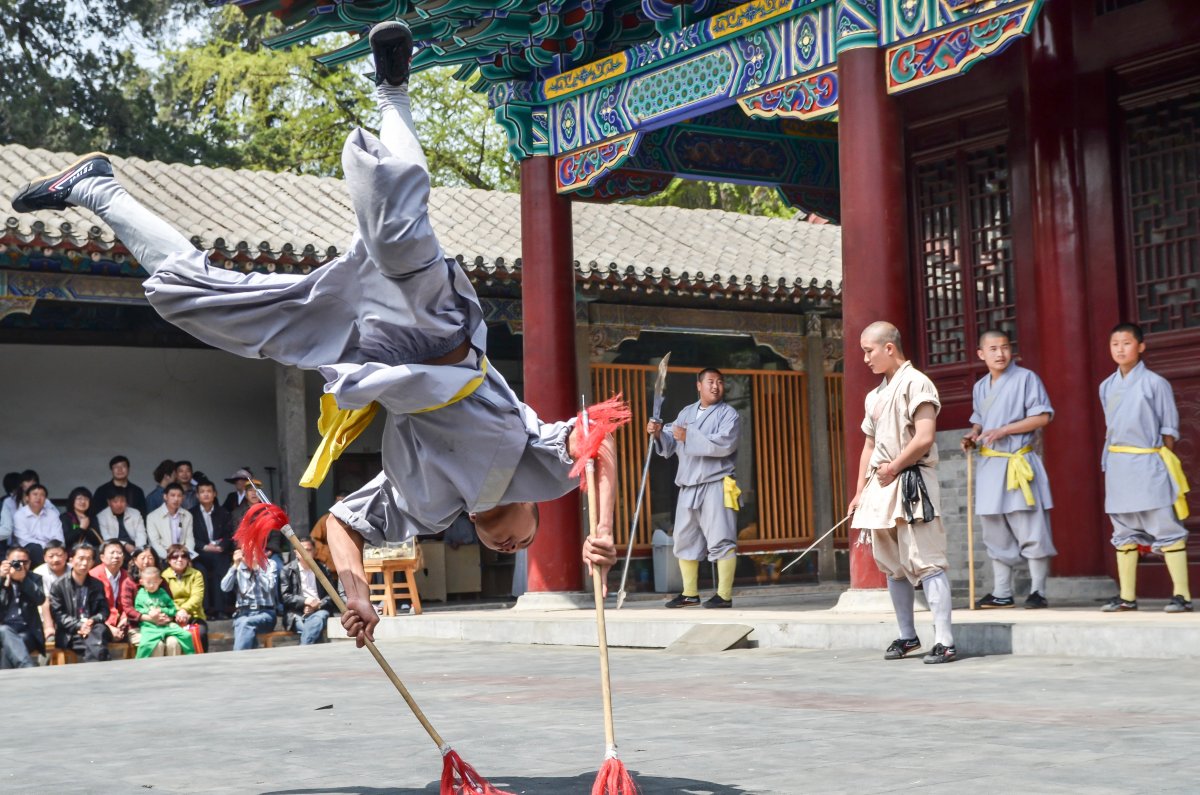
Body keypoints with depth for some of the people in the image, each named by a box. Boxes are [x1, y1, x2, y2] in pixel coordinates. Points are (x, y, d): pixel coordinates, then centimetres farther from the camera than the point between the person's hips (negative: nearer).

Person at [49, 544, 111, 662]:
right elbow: (57, 614, -2)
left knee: (100, 630, -35)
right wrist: (78, 626, -17)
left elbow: (104, 610, 12)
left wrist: (92, 621, -12)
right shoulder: (59, 586, 6)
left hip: (93, 628, 3)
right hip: (69, 633, -3)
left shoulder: (97, 585, 17)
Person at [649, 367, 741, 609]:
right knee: (685, 540, 10)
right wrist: (659, 434, -4)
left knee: (721, 540, -9)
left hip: (715, 485, -7)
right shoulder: (686, 413, 19)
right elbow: (670, 446, 17)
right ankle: (690, 593, 20)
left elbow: (724, 444, -19)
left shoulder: (728, 414, -1)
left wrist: (688, 436, -20)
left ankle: (724, 595, -7)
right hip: (688, 486, 7)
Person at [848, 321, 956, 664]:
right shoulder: (875, 395, 19)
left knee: (925, 562, -12)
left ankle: (944, 641, -14)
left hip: (911, 482, -9)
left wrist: (893, 468, -9)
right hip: (881, 486, 9)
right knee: (893, 566, 13)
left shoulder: (915, 383, -8)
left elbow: (924, 437, -17)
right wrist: (860, 492, 16)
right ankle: (907, 636, 23)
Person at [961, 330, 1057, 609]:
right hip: (989, 465, 6)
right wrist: (973, 436, 5)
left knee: (1030, 530, -6)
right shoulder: (980, 387, 14)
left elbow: (1042, 416, -11)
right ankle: (1001, 594, 15)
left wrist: (1003, 430, -16)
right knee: (995, 533, 9)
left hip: (1019, 463, -6)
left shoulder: (1026, 378, -5)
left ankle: (1038, 591, 1)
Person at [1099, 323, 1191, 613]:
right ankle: (1127, 596, 15)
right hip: (1118, 466, 6)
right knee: (1124, 532, 9)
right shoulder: (1107, 387, 12)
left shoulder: (1155, 383, -4)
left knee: (1166, 529, -6)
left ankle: (1181, 594, -4)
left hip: (1148, 463, -6)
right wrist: (1109, 464, 12)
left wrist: (1164, 461, -4)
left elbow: (1169, 427, -1)